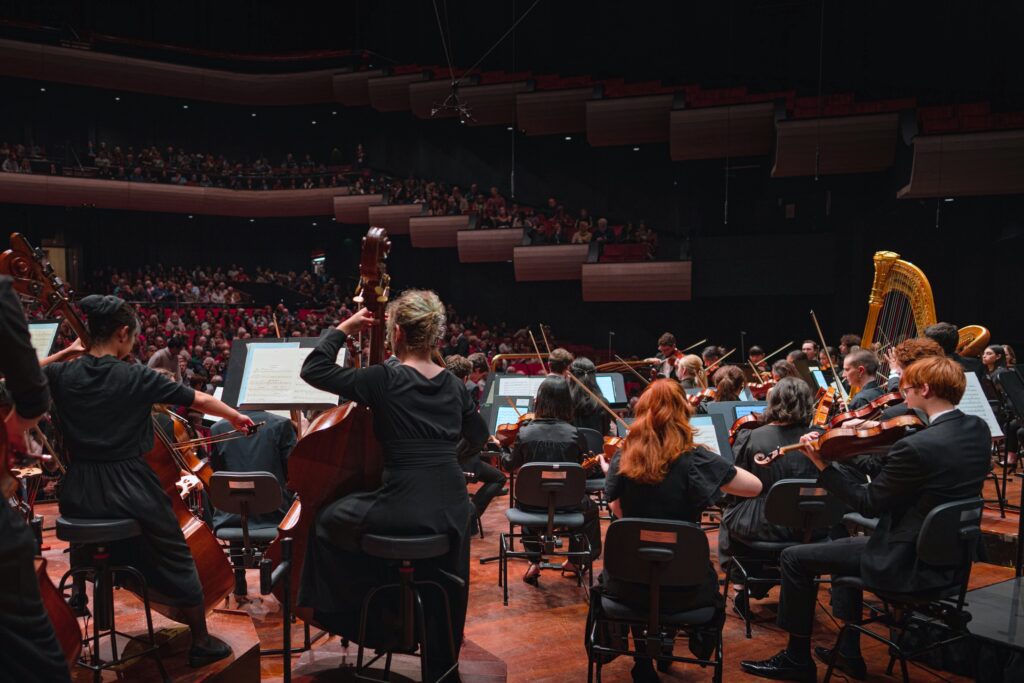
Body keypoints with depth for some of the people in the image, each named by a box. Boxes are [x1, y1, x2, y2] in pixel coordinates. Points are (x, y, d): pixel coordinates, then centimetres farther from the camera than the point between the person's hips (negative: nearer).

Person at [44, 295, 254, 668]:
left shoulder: (61, 374, 0)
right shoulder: (137, 376, -10)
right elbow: (200, 400, -1)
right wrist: (236, 416, 15)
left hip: (78, 496, 4)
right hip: (129, 489, -4)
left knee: (132, 547, 32)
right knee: (176, 557, 14)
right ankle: (202, 643, 24)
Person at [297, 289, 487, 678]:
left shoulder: (384, 379, -10)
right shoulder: (454, 385, 6)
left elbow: (313, 370, -3)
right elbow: (479, 438, 22)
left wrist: (344, 328, 5)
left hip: (403, 511, -5)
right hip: (452, 510, 6)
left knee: (329, 521, 25)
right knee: (443, 586, 37)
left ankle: (356, 615, 33)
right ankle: (441, 664, 48)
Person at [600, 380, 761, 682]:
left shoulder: (622, 459, -7)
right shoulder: (694, 460, -14)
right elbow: (755, 486, -4)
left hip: (628, 581, 2)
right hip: (682, 585, -2)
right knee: (713, 592, 35)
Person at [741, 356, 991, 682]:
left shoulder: (916, 446, -28)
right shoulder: (979, 430, -2)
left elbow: (868, 504, -18)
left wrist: (822, 464, -12)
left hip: (909, 563, -9)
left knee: (794, 558, 3)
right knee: (844, 545, 31)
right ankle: (847, 653, 36)